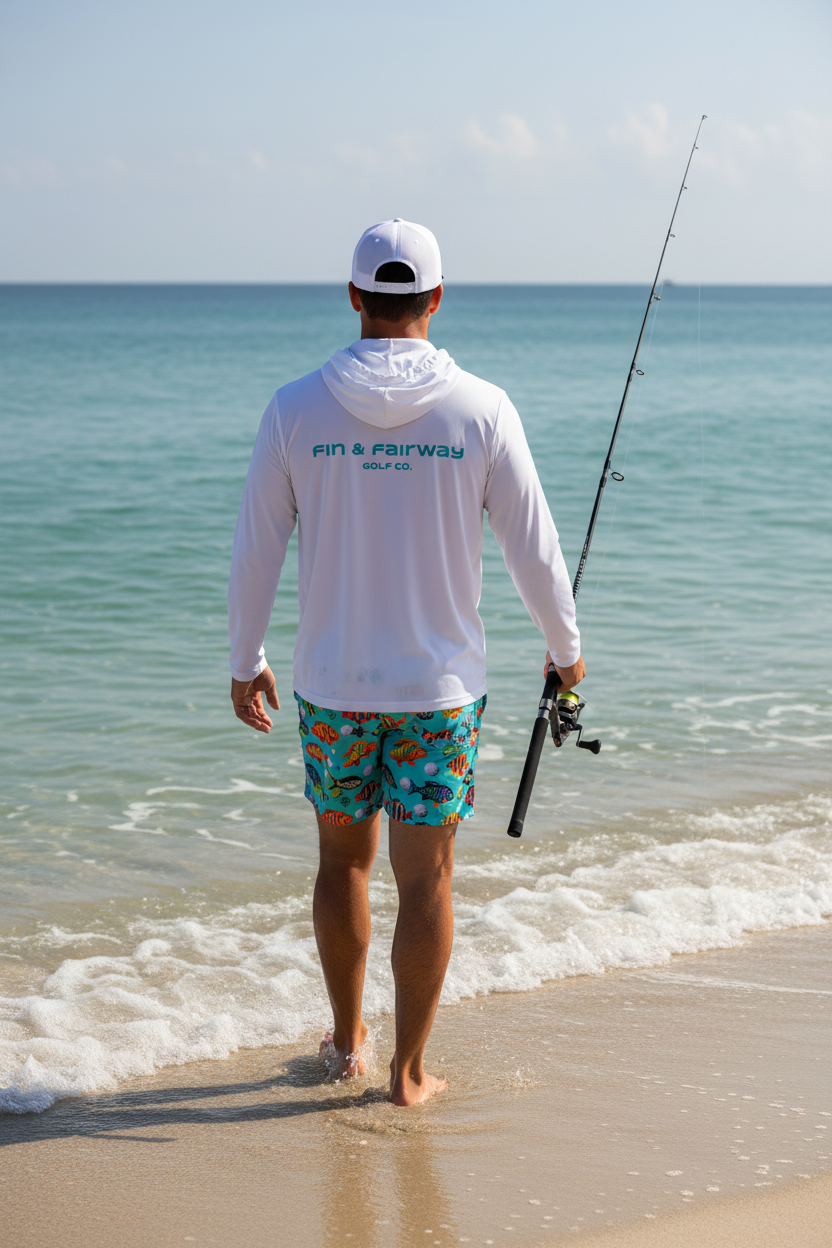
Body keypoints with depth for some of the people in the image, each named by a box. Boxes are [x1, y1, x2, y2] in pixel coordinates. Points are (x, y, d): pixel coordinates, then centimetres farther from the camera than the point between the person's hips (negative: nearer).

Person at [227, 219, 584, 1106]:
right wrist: (566, 648, 14)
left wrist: (245, 663, 13)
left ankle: (345, 1040, 31)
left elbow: (255, 550, -1)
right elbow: (533, 548, -3)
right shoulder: (481, 410, -9)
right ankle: (409, 1070, 12)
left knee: (342, 857, 19)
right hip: (441, 685, -1)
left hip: (333, 683, 2)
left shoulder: (296, 407, -6)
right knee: (425, 878, 6)